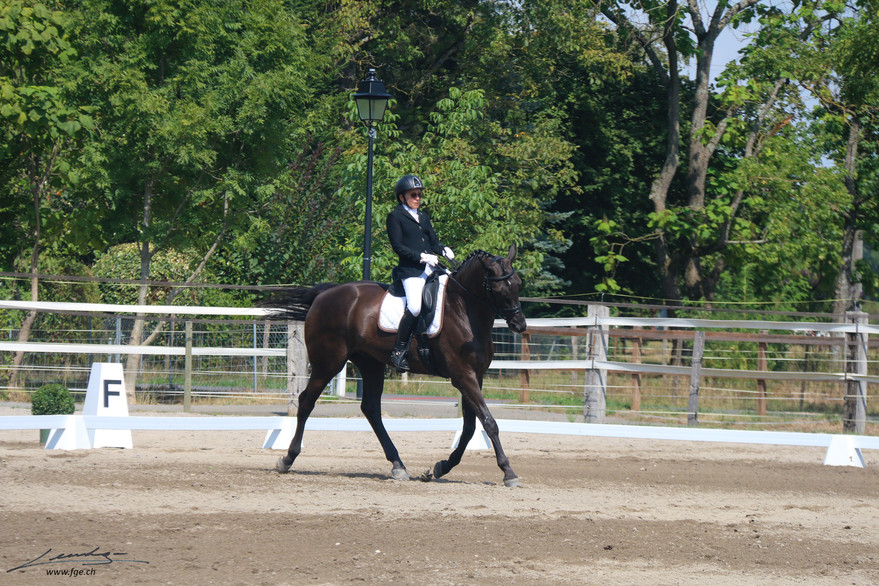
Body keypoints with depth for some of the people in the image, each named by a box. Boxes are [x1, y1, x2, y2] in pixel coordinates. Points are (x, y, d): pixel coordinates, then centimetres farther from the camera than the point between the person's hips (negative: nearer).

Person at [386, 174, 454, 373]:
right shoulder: (395, 216, 3)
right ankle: (399, 351, -17)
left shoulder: (424, 217, 24)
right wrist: (421, 257, -16)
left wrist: (444, 250, -2)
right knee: (415, 307, -28)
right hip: (410, 269, -7)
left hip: (431, 267, 7)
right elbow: (398, 246, -6)